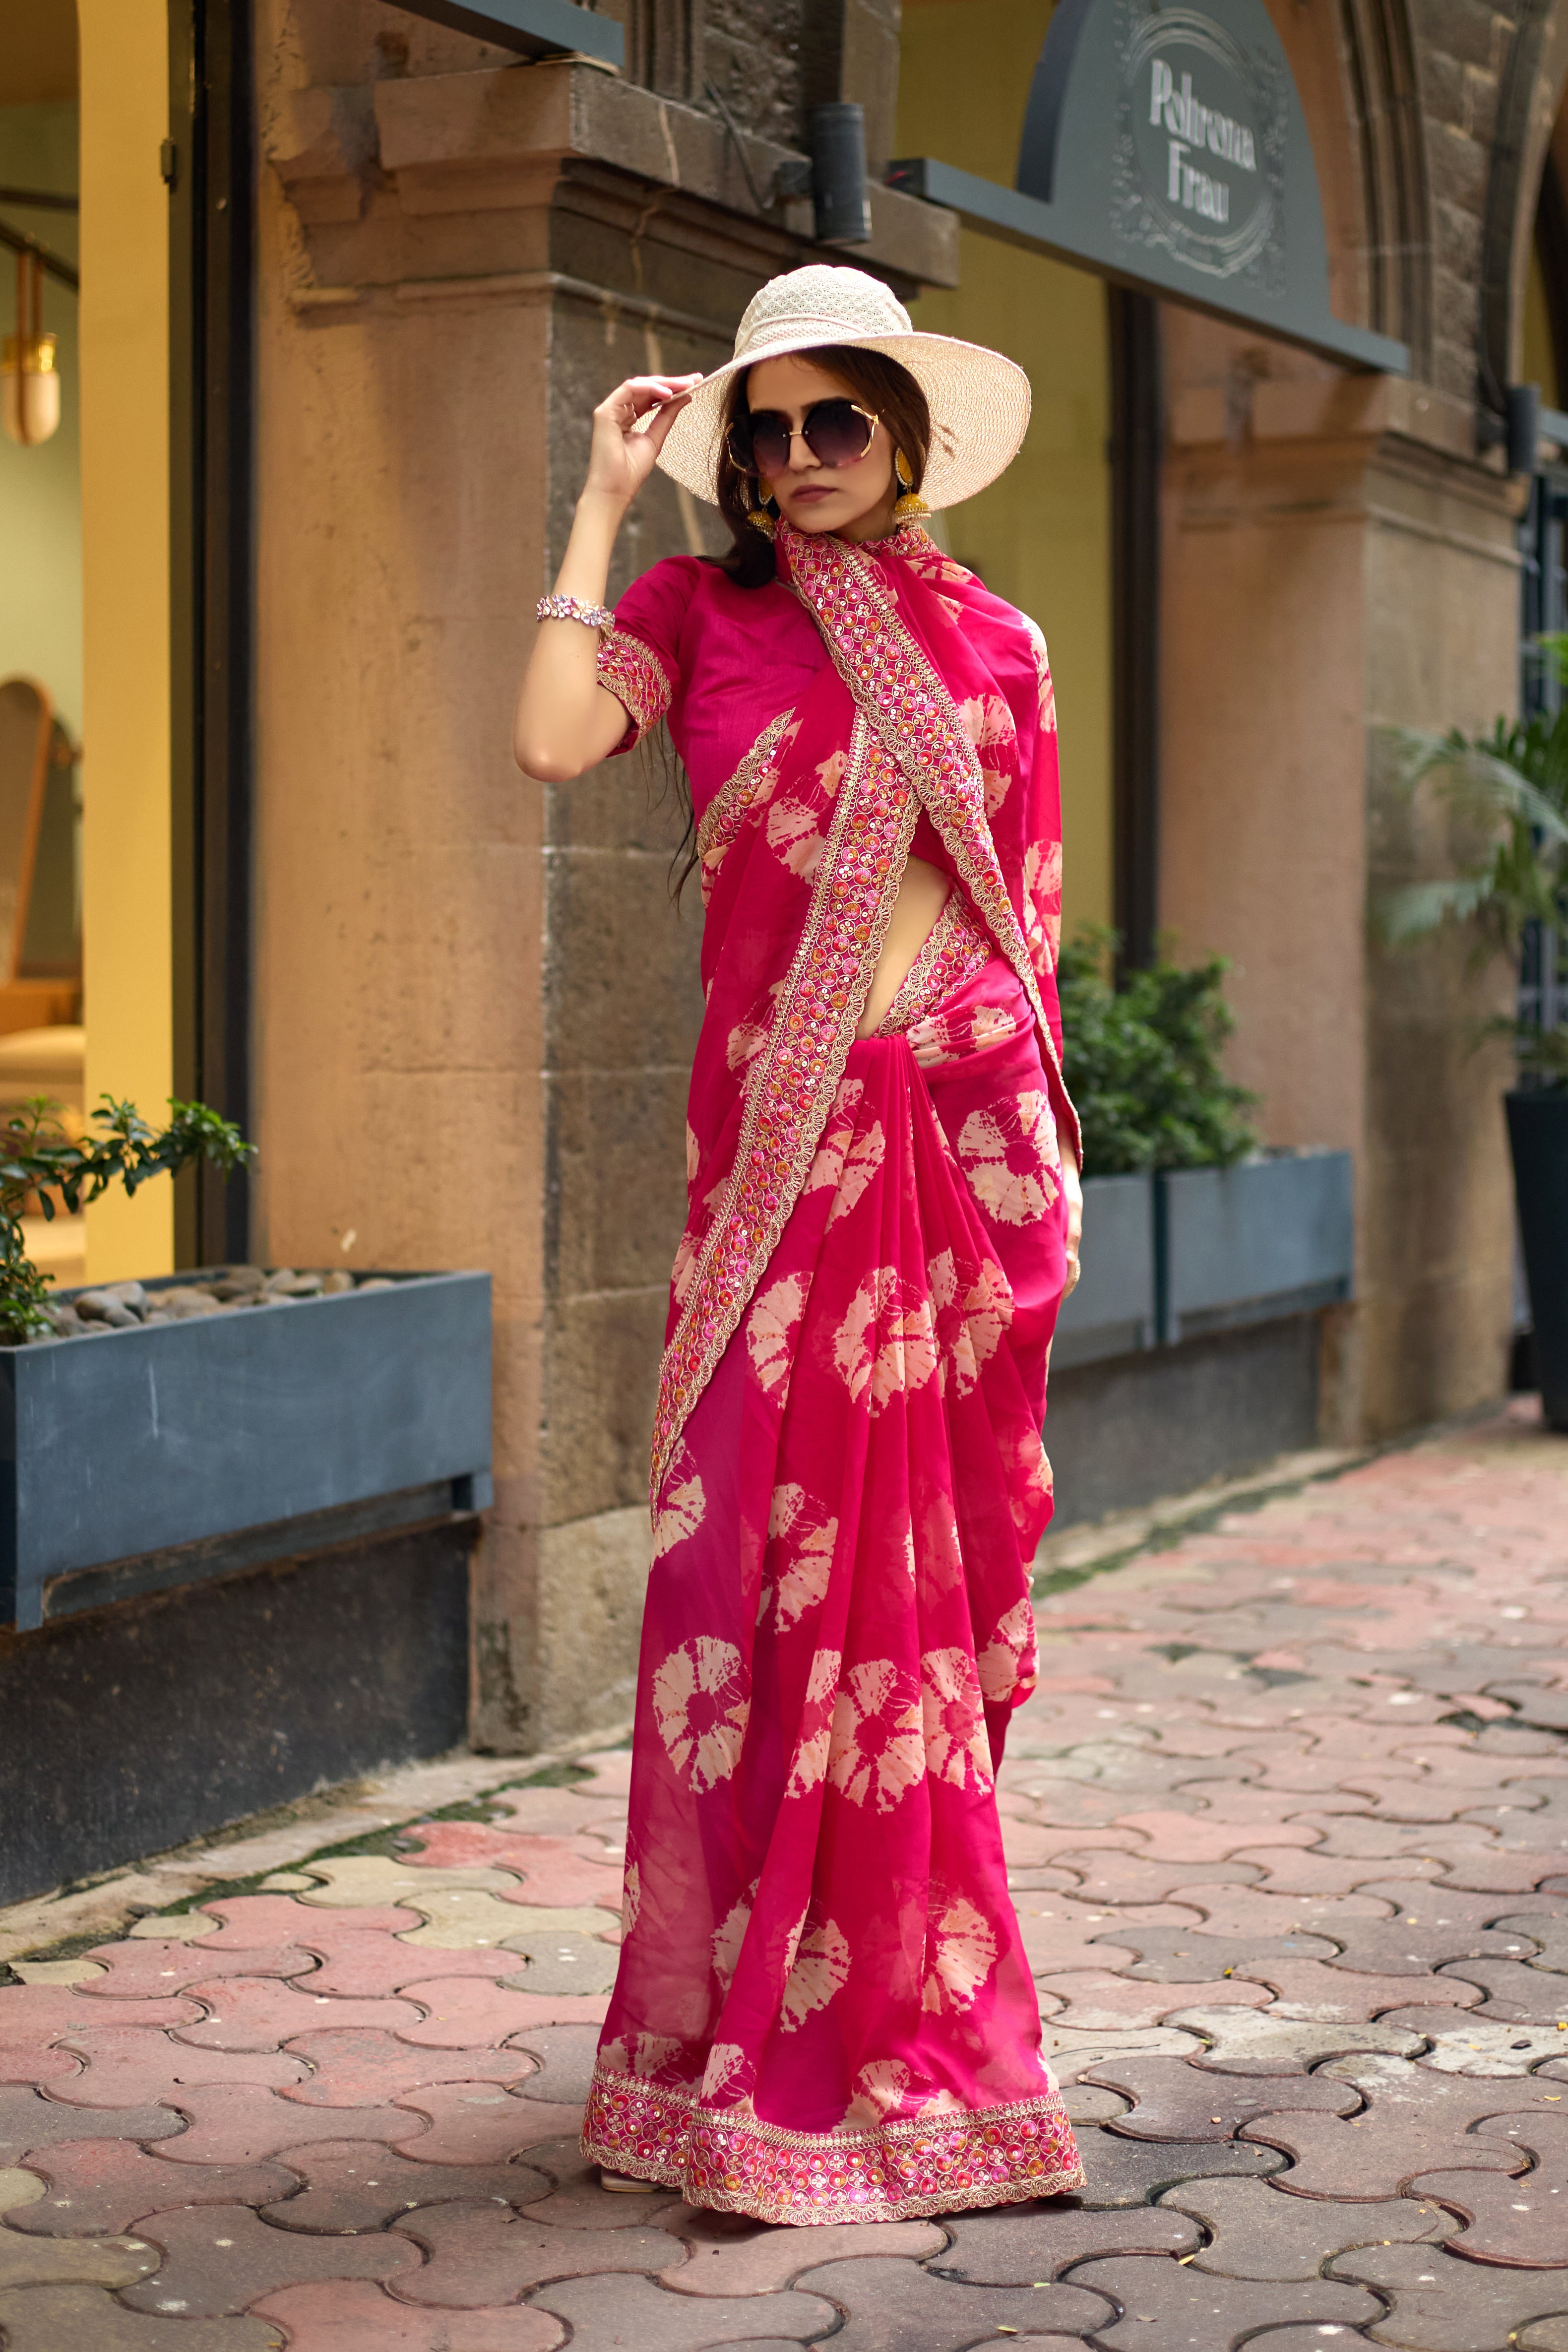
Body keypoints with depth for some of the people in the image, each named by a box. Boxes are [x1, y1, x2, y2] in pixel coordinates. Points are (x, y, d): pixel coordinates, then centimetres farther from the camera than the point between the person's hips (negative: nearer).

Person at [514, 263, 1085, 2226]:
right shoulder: (697, 612, 7)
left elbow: (1023, 906, 13)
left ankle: (906, 2013, 19)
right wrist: (603, 504, -5)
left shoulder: (991, 642, 11)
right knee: (775, 1545, -3)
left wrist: (1042, 1141, 8)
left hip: (959, 1122, 1)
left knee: (932, 1555, 5)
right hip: (779, 1135, -1)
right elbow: (552, 742, -12)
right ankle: (765, 2039, 7)